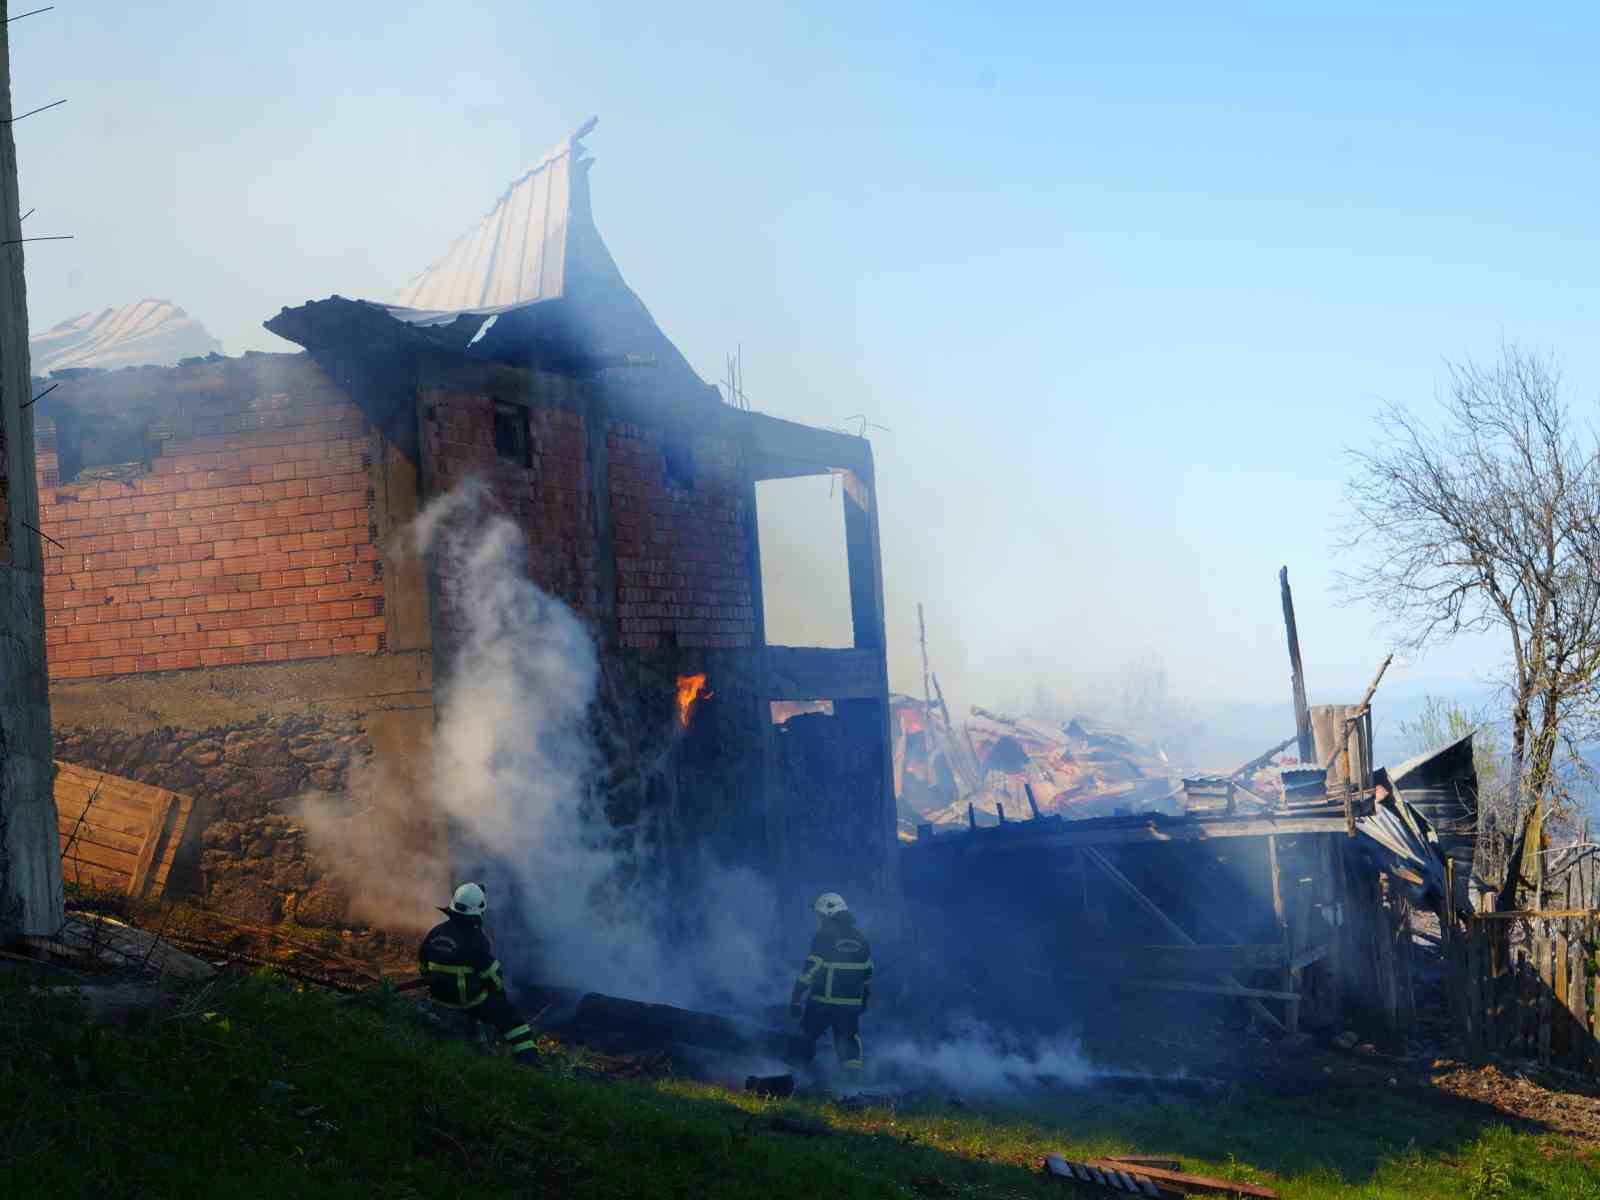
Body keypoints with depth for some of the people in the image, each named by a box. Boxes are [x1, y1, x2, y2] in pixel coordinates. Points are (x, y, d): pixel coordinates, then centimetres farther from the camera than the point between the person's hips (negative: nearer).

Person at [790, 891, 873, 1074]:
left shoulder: (824, 936, -11)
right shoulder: (860, 936, 8)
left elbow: (810, 969, -14)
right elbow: (868, 971, 16)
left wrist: (796, 997, -10)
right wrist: (865, 998, 26)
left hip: (823, 1001, -5)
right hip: (852, 1003, 5)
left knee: (806, 1038, 14)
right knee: (848, 1040, 9)